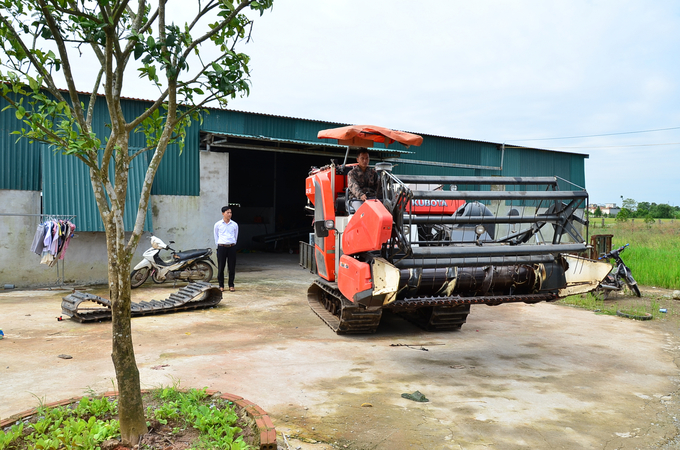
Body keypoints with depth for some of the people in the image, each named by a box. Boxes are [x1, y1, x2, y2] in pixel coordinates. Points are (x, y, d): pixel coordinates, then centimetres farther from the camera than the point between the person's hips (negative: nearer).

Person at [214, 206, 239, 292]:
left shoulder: (234, 224, 7)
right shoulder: (218, 224, 4)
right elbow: (216, 236, 11)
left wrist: (233, 244, 12)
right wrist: (218, 245, 7)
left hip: (232, 247, 1)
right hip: (221, 247, -1)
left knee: (232, 267, 2)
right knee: (221, 267, 1)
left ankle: (231, 285, 13)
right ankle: (221, 285, 12)